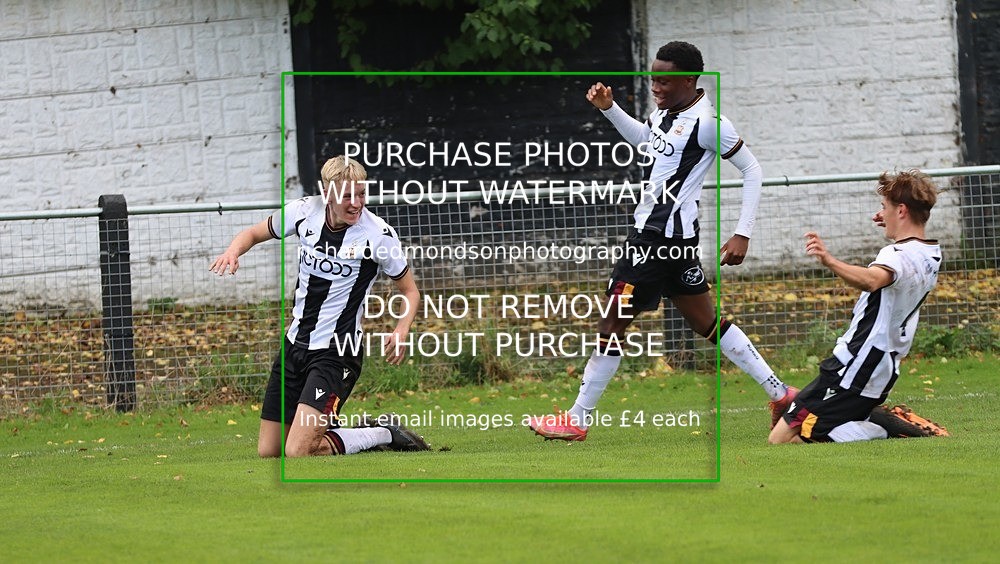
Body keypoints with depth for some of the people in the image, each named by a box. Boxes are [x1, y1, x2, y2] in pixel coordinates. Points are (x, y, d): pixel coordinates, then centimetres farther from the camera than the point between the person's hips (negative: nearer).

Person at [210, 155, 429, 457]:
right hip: (295, 343, 6)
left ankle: (385, 433, 2)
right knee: (268, 451, 6)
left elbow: (410, 291, -1)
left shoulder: (378, 234, -15)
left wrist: (401, 331, -21)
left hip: (337, 353, -6)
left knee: (298, 451, -19)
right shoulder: (305, 211, -4)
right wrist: (233, 251, -9)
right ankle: (330, 427, 30)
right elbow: (254, 233, 14)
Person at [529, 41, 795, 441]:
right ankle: (780, 393, 20)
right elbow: (645, 140, 31)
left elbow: (752, 170, -11)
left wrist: (743, 234, -15)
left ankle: (577, 421, 2)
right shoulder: (666, 112, 8)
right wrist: (608, 108, 16)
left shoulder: (707, 122, -17)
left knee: (612, 322, -5)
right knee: (706, 322, 15)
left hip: (664, 237, -10)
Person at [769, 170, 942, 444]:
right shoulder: (931, 254, 9)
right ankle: (882, 422, 8)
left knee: (781, 439, -10)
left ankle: (878, 432, -14)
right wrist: (893, 231, 33)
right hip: (884, 368, 10)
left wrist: (830, 261, -60)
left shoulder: (899, 255, -21)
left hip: (853, 373, -10)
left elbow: (871, 280, -46)